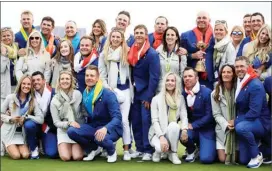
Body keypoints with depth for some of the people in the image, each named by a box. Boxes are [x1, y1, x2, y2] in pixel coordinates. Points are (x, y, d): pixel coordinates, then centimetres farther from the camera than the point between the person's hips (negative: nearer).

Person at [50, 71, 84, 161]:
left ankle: (76, 147, 18)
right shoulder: (54, 101, -4)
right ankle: (62, 147, 17)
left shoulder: (78, 94, -7)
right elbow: (56, 122, -4)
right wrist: (69, 123, -20)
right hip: (64, 131, 1)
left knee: (77, 157, -17)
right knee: (65, 157, -17)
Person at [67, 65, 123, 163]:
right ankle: (92, 148, 7)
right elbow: (87, 114, 8)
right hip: (92, 126, 5)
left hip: (110, 128, -5)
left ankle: (112, 152, -2)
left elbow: (117, 117, -25)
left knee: (100, 138, -39)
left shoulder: (108, 94, -17)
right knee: (71, 131, -19)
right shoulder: (85, 94, 3)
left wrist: (105, 128, -42)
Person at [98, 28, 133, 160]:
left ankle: (126, 150, 0)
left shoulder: (126, 53, 5)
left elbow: (130, 72, 6)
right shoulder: (104, 54, 6)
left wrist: (131, 91, 1)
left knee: (124, 120, -5)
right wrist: (107, 89, -8)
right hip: (110, 90, 1)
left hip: (124, 90, 0)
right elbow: (101, 74, 2)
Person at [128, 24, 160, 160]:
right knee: (135, 121, 8)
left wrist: (149, 97, -17)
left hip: (146, 93, -6)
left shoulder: (152, 54, -15)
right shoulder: (131, 51, 3)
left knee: (146, 121, -6)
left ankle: (148, 150, 3)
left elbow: (154, 77, -16)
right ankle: (139, 148, 18)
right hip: (135, 92, 6)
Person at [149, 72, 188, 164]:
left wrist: (184, 129, -29)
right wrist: (161, 136, -25)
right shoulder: (156, 99, -5)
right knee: (162, 146, -35)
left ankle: (173, 153, -14)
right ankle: (158, 150, 5)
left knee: (174, 125, -34)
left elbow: (184, 116, -7)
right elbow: (154, 121, -11)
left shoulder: (180, 98, 3)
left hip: (172, 132, 2)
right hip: (157, 133, -2)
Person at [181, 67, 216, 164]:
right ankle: (191, 151, 4)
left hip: (206, 129, -4)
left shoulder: (207, 93, -13)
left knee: (206, 159, -21)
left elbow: (209, 115, -16)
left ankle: (202, 146, 17)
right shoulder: (183, 94, 1)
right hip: (191, 128, 4)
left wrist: (193, 125, -18)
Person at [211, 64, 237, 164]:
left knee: (235, 159, -3)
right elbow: (217, 114, -1)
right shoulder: (215, 93, 4)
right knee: (223, 159, -5)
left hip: (237, 129, -1)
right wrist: (226, 124, -17)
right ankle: (220, 151, 29)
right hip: (222, 130, 1)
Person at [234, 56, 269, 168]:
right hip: (246, 123, 7)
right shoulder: (239, 82, 4)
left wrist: (236, 121, -21)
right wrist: (236, 120, -3)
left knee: (240, 127, -40)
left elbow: (254, 112, -26)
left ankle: (257, 155, -16)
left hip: (261, 122, -7)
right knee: (243, 160, 4)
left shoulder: (255, 85, -20)